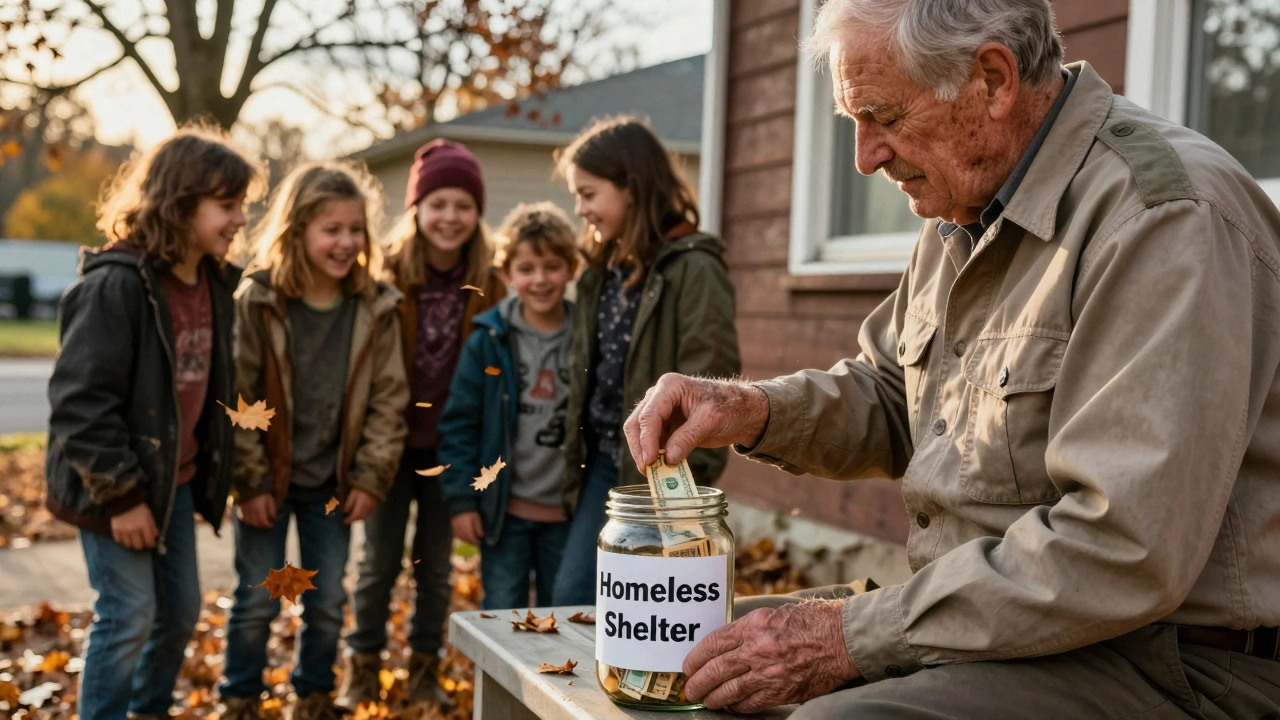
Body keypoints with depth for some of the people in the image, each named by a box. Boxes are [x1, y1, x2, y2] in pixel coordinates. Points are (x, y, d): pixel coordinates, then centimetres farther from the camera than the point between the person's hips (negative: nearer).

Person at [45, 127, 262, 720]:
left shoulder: (215, 283, 3)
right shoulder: (116, 286, -22)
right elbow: (78, 400, -23)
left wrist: (212, 471, 12)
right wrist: (120, 494, -20)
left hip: (177, 481, 8)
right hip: (115, 489, -8)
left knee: (181, 611, 16)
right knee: (129, 619, -2)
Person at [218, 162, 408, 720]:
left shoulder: (376, 308, -4)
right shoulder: (256, 301, -12)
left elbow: (388, 399, 0)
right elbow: (237, 398, -11)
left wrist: (371, 479, -4)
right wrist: (250, 483, -12)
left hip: (334, 482, 3)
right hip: (268, 480, -2)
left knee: (328, 600, 11)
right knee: (257, 600, 6)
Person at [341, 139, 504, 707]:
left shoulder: (489, 284, -4)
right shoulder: (387, 276, -9)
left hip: (452, 444, 2)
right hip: (393, 440, -1)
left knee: (436, 562, 12)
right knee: (380, 559, 9)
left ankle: (425, 667, 26)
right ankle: (362, 665, 24)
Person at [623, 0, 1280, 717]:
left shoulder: (1168, 217, -21)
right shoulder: (966, 213, 10)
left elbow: (1126, 552, -27)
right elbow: (889, 398, 21)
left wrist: (855, 637, -22)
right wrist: (754, 411, 0)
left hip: (1167, 657, -8)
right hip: (975, 614, 9)